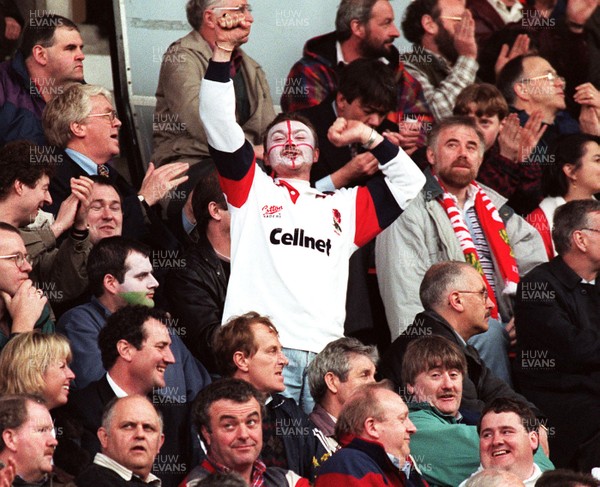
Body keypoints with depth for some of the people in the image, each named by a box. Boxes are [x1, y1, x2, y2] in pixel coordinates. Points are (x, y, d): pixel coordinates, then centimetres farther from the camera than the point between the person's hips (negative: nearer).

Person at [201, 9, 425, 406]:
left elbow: (409, 181, 31)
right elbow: (219, 124, 10)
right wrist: (223, 49, 4)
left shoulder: (343, 207, 28)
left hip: (326, 353, 3)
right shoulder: (253, 190, 20)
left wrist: (368, 137, 25)